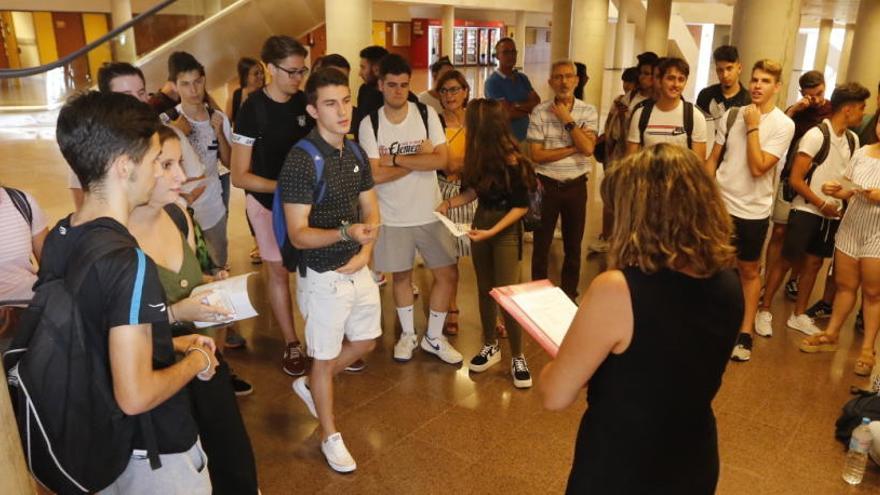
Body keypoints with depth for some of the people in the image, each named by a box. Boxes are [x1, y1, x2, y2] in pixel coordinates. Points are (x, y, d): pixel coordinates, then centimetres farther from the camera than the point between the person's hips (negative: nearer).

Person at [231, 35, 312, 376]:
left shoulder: (304, 102, -4)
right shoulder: (252, 110, -16)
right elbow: (239, 176, -15)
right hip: (267, 199, -3)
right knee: (278, 270, 7)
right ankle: (291, 344, 21)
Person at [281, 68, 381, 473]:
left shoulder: (355, 153, 3)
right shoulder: (301, 161, -20)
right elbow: (298, 235, -21)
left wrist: (365, 251, -5)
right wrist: (345, 233, -37)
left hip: (358, 269, 7)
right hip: (323, 276, -7)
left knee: (366, 342, 21)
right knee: (325, 358, 10)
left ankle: (310, 386, 45)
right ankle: (330, 437, 31)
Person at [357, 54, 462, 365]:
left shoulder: (427, 114, -5)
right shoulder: (369, 124, -9)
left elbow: (441, 160, -15)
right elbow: (374, 175, -17)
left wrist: (395, 158, -18)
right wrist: (419, 159, -14)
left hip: (430, 212, 1)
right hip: (392, 216, -1)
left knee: (447, 274, 4)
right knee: (401, 276, 14)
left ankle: (434, 338, 23)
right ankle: (408, 334, 35)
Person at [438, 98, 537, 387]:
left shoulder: (511, 160, -21)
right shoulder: (478, 154, -2)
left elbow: (522, 206, -16)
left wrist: (492, 231, -22)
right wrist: (449, 203, -5)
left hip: (506, 229, -7)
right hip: (481, 223, 7)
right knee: (484, 290, 14)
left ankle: (517, 357, 10)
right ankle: (491, 346, 30)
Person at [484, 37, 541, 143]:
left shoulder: (523, 78, 10)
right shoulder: (492, 82, -12)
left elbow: (537, 102, -1)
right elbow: (509, 114, -18)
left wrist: (518, 105, -17)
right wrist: (529, 108, -2)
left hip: (525, 137, 6)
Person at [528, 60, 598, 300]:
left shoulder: (589, 111, -3)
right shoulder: (540, 112, -7)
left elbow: (588, 148, -16)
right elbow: (537, 155, -12)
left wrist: (567, 120, -16)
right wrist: (574, 147, -15)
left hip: (576, 186, 2)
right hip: (547, 185, -1)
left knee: (573, 244, 13)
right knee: (542, 244, 9)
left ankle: (570, 294, 29)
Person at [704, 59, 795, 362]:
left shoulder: (784, 125, -9)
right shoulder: (731, 115, 2)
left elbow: (758, 168, -19)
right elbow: (713, 159, 6)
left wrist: (753, 127, -17)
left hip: (753, 211, -3)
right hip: (720, 204, 3)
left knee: (749, 272, 10)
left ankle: (745, 333, 20)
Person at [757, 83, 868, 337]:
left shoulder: (853, 139, 6)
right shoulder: (816, 135, -14)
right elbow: (795, 179, -16)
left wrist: (843, 205, -1)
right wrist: (822, 204, -11)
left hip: (832, 214, 6)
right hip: (806, 210, -6)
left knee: (814, 262, 12)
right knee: (786, 260, -1)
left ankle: (798, 315, 23)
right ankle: (764, 311, 10)